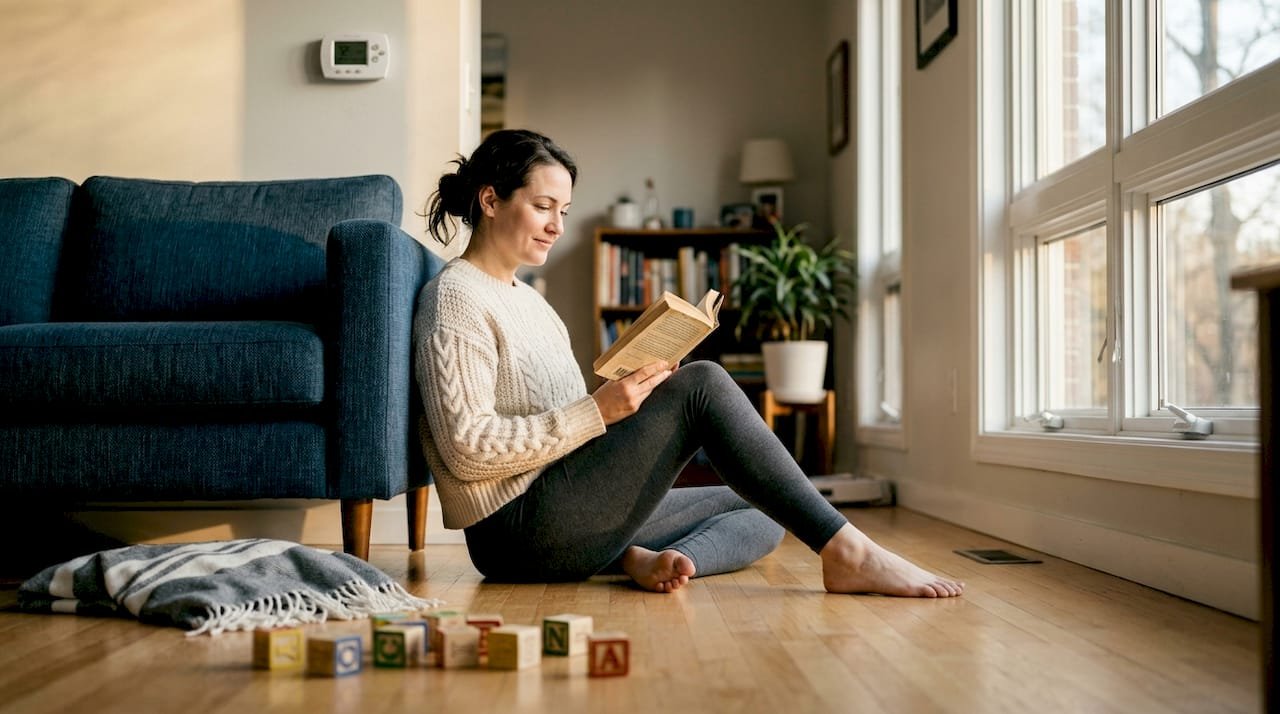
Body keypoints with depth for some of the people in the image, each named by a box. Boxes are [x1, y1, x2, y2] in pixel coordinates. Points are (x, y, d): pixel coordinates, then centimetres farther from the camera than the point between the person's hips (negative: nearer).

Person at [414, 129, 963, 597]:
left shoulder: (522, 298, 22)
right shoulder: (455, 299, -8)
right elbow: (469, 449, -18)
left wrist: (632, 397, 1)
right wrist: (598, 411, -22)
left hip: (562, 521, 10)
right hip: (519, 528, -10)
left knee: (759, 514, 8)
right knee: (702, 384, -19)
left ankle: (646, 560, -22)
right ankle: (847, 553, -23)